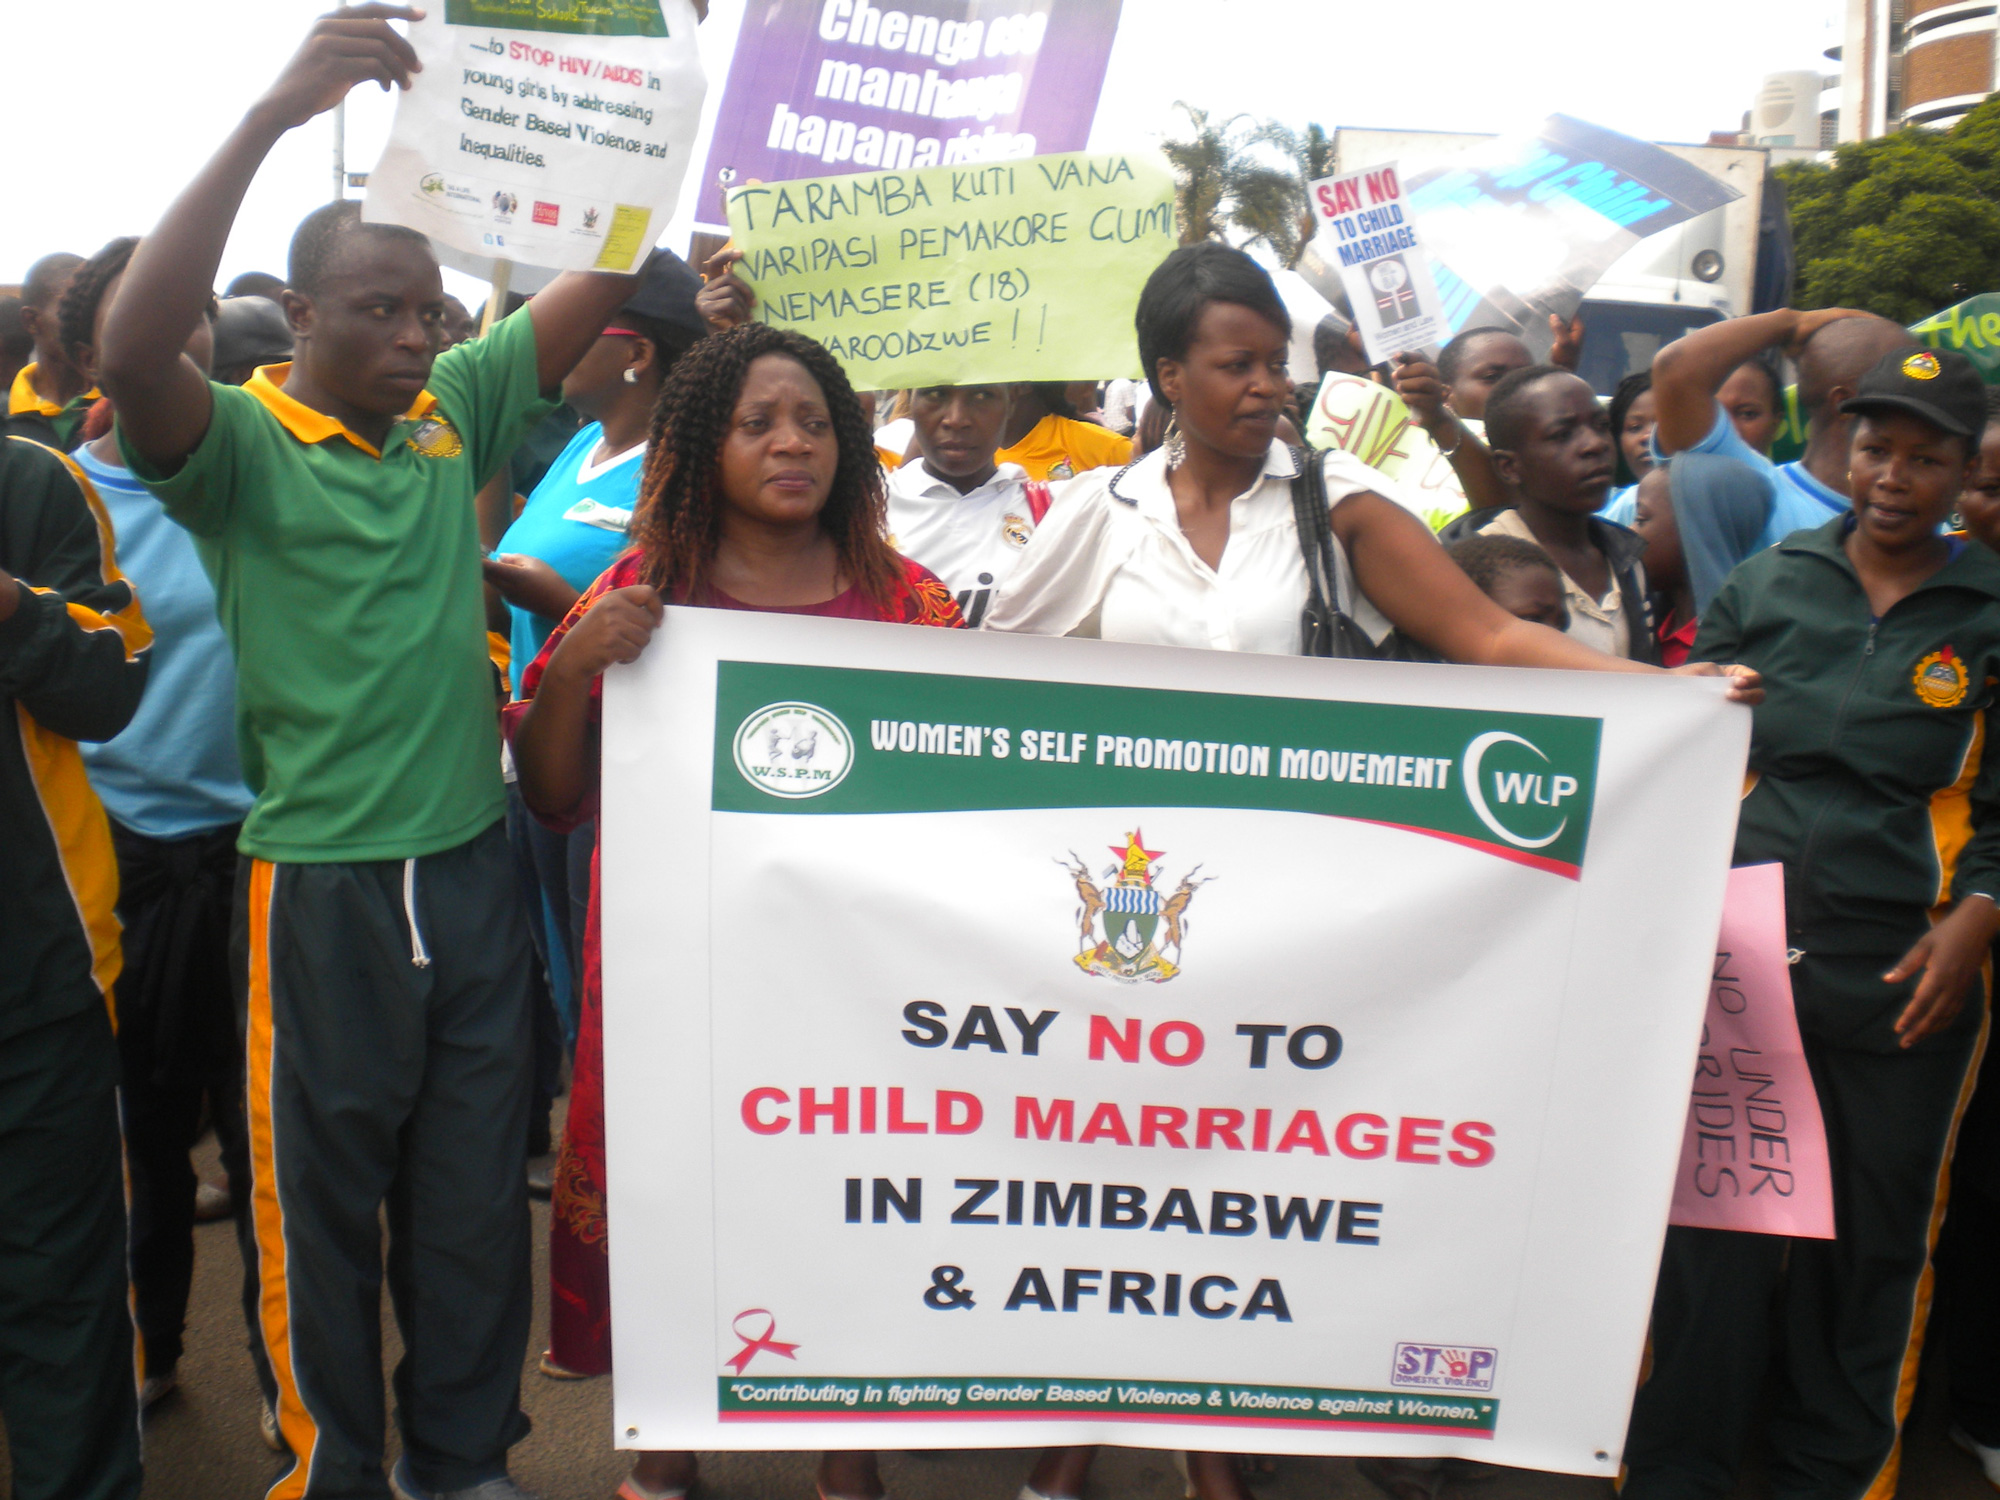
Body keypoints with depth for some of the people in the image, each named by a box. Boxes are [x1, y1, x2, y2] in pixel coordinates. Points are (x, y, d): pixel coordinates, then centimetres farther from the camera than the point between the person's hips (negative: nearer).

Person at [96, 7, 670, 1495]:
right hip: (323, 880, -4)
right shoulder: (241, 441, -7)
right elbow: (133, 349, -28)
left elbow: (603, 283, 3)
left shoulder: (454, 411, 5)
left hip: (474, 863, 4)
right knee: (322, 1202, 12)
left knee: (476, 1195, 15)